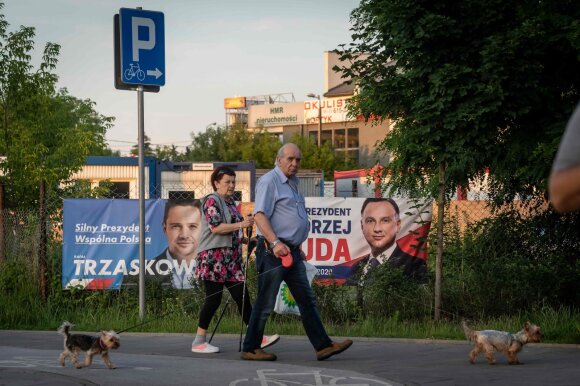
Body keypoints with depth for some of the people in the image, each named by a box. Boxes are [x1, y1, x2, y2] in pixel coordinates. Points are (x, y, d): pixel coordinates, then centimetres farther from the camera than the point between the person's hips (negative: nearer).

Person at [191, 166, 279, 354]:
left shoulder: (230, 203, 21)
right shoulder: (212, 201, -5)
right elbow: (215, 227, -18)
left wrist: (246, 240, 14)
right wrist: (241, 224, -21)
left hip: (231, 258, 8)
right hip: (213, 257, -8)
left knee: (242, 296, 2)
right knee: (213, 299, -7)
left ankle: (258, 338, 0)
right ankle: (199, 342, 0)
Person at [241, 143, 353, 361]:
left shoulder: (292, 184, 20)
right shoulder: (269, 181, -9)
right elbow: (259, 215, -19)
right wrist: (275, 243, -29)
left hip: (292, 251, 9)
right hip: (273, 251, -9)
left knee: (307, 300, 6)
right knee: (265, 303, -4)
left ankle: (323, 346, 6)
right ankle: (250, 349, 5)